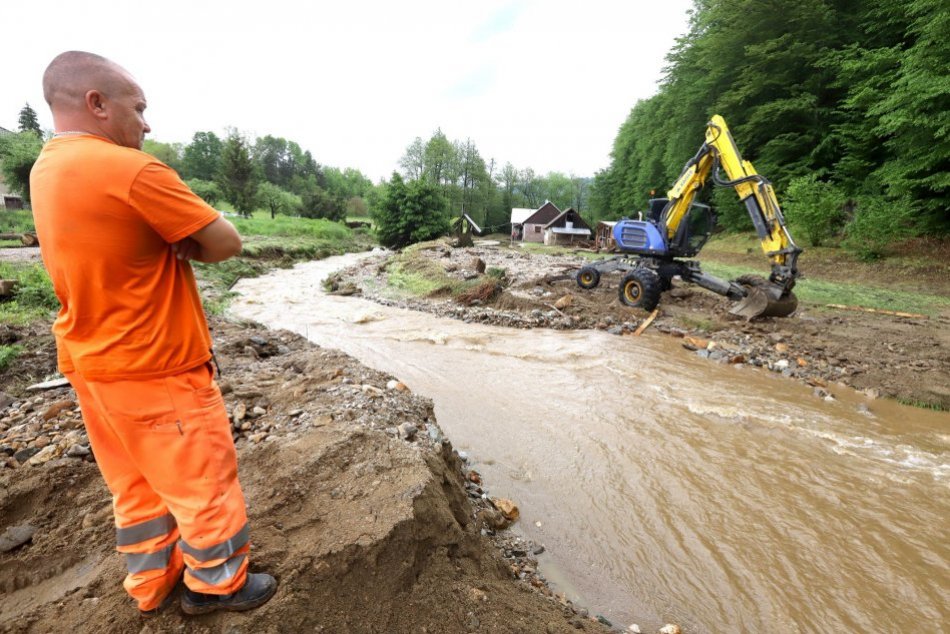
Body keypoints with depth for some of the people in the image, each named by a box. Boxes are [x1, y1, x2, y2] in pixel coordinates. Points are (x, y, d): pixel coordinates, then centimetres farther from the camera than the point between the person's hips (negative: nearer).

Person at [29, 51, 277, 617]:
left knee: (136, 483, 21)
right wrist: (181, 243, -2)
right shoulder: (133, 172, -22)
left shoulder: (46, 170, 7)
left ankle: (153, 583, 39)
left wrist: (162, 242, -7)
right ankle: (218, 584, 29)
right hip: (158, 366, -9)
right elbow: (226, 242, -17)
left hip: (90, 362, 9)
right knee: (203, 479, 9)